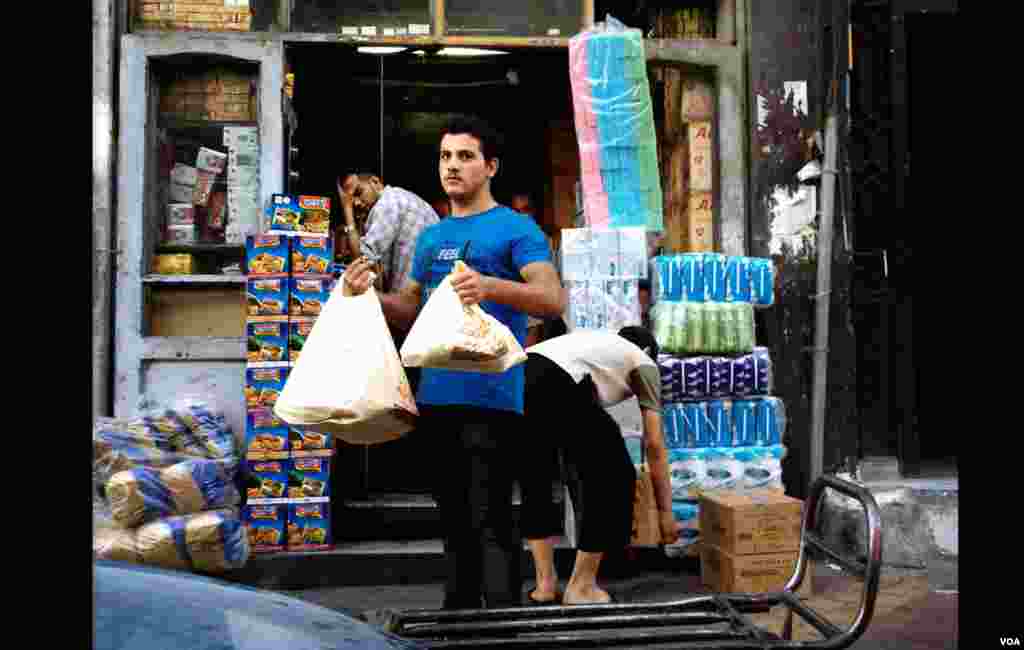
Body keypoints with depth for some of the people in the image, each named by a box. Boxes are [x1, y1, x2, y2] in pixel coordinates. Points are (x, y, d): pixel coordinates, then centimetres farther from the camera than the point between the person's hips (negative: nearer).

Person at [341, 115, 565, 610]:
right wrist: (368, 295, 3)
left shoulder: (515, 228, -3)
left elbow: (553, 299, -15)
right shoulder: (431, 236, 18)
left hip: (490, 397, -7)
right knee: (453, 516, 15)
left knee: (490, 519, -5)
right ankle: (457, 612, 27)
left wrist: (490, 286, -31)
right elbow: (409, 309, 23)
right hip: (435, 395, 7)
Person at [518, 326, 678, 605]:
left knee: (535, 480, 27)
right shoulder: (644, 363, 27)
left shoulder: (595, 341, 44)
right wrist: (665, 512, 29)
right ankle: (580, 587, 16)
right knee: (613, 478, 11)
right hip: (554, 385, -7)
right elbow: (654, 445, 23)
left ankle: (545, 582, 27)